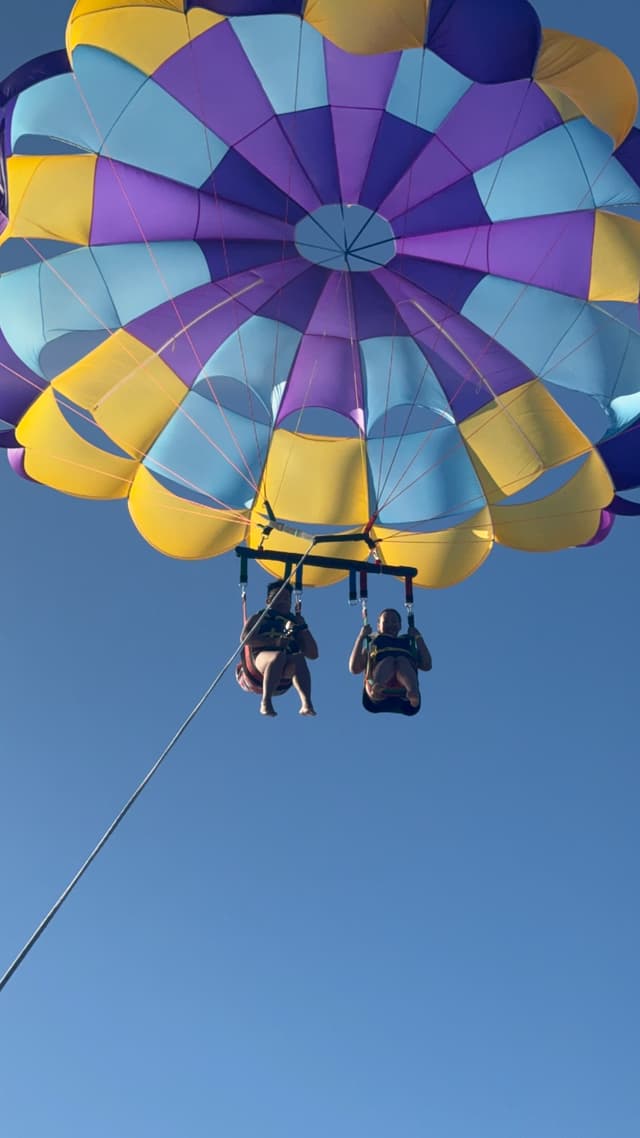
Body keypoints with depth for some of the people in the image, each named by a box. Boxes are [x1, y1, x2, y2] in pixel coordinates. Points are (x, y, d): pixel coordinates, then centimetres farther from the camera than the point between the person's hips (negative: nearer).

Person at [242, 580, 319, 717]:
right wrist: (274, 642, -10)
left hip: (287, 671, 2)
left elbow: (313, 654, 21)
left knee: (299, 659, -34)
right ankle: (266, 702, -51)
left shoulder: (295, 622, 30)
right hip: (263, 656, -2)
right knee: (279, 656, -37)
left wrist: (302, 627, 12)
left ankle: (306, 703, -56)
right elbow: (245, 637, 2)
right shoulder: (259, 617, 24)